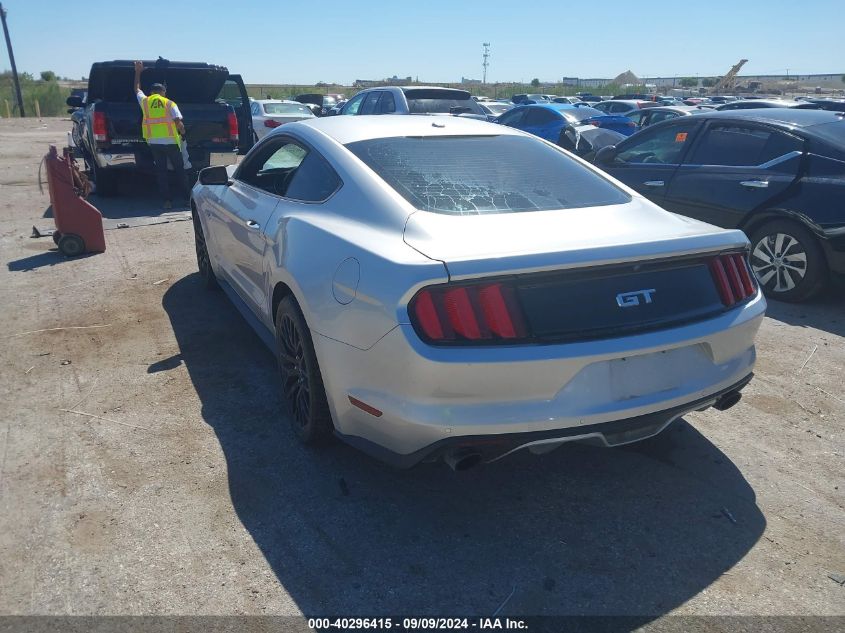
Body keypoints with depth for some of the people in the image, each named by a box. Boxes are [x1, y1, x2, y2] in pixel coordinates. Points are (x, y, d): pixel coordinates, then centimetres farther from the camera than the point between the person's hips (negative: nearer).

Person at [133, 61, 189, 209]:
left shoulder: (145, 101, 9)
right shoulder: (170, 104, 2)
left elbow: (137, 89, 30)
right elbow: (179, 123, -8)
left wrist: (138, 72, 40)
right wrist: (183, 132, 11)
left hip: (154, 142, 2)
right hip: (171, 141, -2)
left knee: (161, 172, 6)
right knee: (180, 170, 6)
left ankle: (167, 200, 1)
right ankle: (187, 198, 4)